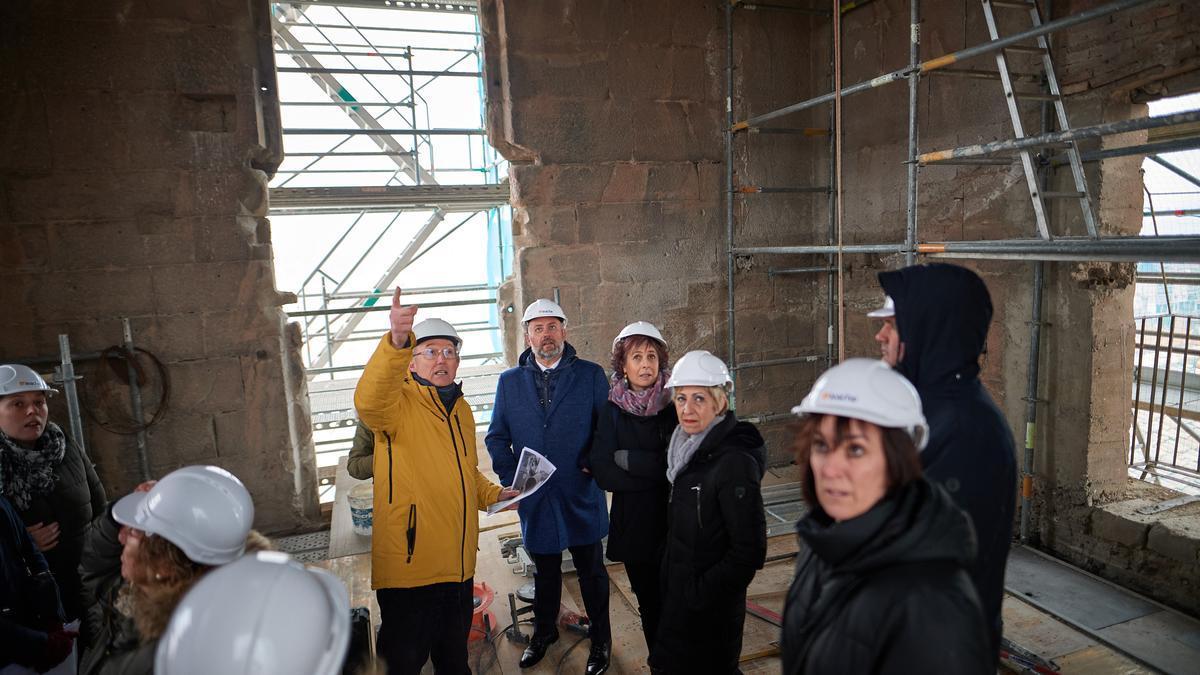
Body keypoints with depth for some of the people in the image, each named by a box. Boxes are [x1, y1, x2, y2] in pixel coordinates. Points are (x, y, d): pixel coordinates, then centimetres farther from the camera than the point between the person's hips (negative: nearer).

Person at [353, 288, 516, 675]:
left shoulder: (461, 408, 13)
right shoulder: (399, 401, -11)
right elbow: (369, 401, -38)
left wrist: (493, 494, 10)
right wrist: (396, 342, -53)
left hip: (458, 563, 7)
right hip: (410, 566, -7)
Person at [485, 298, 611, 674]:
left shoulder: (591, 375, -4)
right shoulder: (509, 382, 2)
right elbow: (497, 438, 5)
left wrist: (595, 464, -15)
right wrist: (510, 481, -6)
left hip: (582, 497, -2)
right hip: (535, 499, 2)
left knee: (592, 573, 15)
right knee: (545, 572, 22)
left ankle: (601, 641, 36)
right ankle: (543, 633, 45)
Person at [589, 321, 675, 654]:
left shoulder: (676, 405, -6)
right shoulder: (614, 411, -2)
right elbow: (603, 473, -10)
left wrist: (630, 459, -15)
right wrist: (658, 471, -17)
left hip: (672, 522, -1)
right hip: (633, 524, 2)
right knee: (648, 604, 16)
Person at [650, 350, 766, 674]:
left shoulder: (734, 462, -26)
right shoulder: (692, 448, 1)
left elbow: (749, 551, -24)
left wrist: (699, 593, -18)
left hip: (709, 611, -8)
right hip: (679, 596, 8)